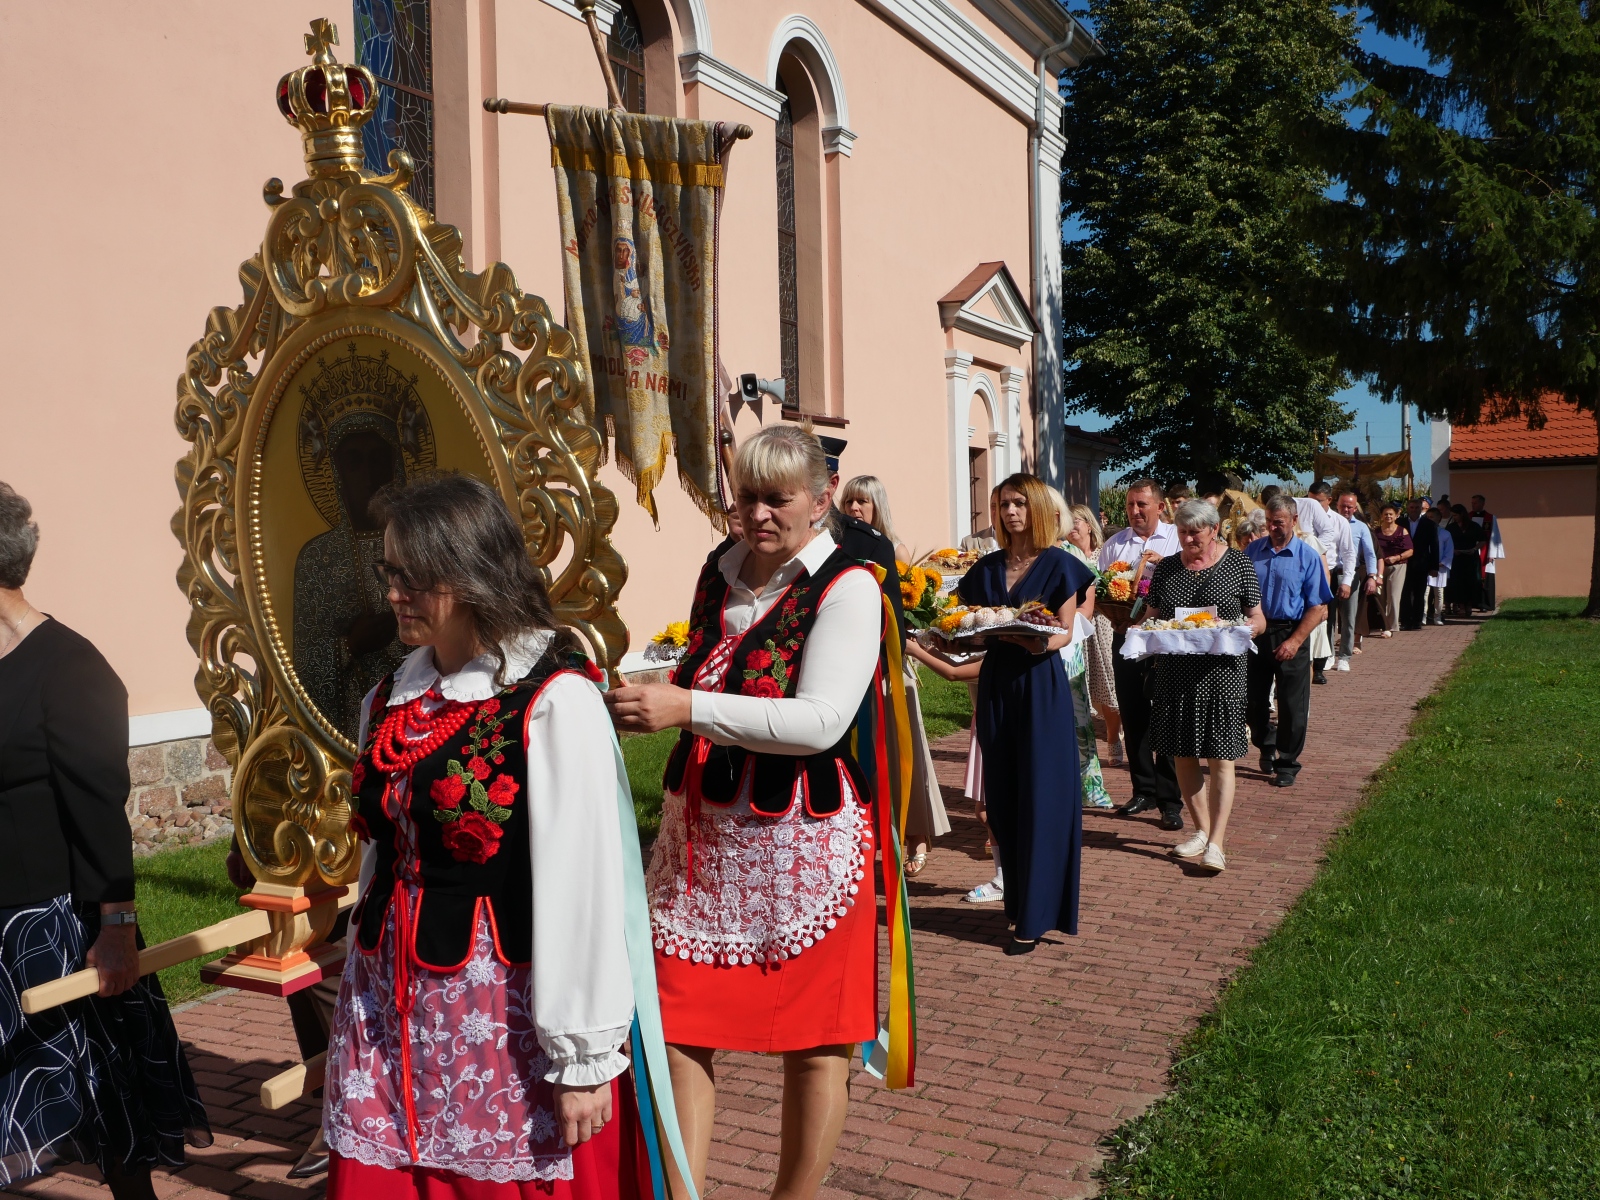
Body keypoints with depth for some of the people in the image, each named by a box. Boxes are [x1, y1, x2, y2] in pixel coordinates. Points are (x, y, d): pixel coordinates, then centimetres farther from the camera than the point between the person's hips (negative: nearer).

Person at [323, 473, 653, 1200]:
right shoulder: (391, 701, 6)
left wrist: (584, 1053, -14)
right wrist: (360, 1014, 19)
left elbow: (583, 886, -17)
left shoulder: (555, 702, -16)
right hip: (388, 1009, 6)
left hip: (507, 1016, -6)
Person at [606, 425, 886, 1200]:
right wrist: (646, 695, 9)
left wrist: (688, 708, -28)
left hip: (802, 841, -5)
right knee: (678, 1024, 3)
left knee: (814, 1040, 7)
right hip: (701, 835, 6)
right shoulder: (718, 574, 10)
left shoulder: (847, 588, -10)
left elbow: (821, 721, -23)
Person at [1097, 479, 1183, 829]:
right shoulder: (1114, 544, 13)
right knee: (1133, 718, 10)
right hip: (1126, 636, 4)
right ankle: (1143, 791, 22)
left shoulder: (1177, 539, 4)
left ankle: (1170, 800, 4)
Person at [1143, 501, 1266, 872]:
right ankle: (1201, 829, 22)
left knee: (1220, 758, -5)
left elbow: (1258, 621, 4)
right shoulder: (1166, 567, 10)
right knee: (1182, 755, 8)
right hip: (1175, 671, 4)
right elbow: (1151, 617, 17)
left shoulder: (1238, 565, 1)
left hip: (1220, 671, -4)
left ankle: (1216, 842, -3)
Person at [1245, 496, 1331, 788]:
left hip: (1290, 635, -3)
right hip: (1255, 633, 3)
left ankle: (1287, 764, 15)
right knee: (1253, 699, 12)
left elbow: (1317, 608, -7)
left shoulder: (1308, 557, -5)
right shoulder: (1252, 551, 4)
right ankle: (1266, 746, 37)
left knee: (1292, 705, 2)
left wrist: (1294, 641, -16)